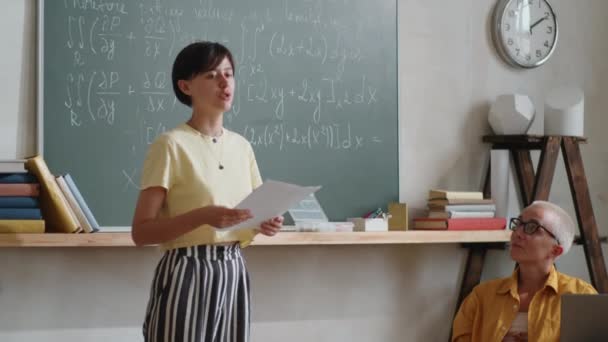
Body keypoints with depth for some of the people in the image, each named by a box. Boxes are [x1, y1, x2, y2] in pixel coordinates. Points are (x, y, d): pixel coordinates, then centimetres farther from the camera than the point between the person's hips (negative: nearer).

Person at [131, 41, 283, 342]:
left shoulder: (241, 146, 10)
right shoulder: (171, 145, -8)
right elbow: (141, 232, -12)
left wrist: (264, 224, -5)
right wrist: (202, 216, -24)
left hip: (232, 274, 6)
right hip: (187, 275, -6)